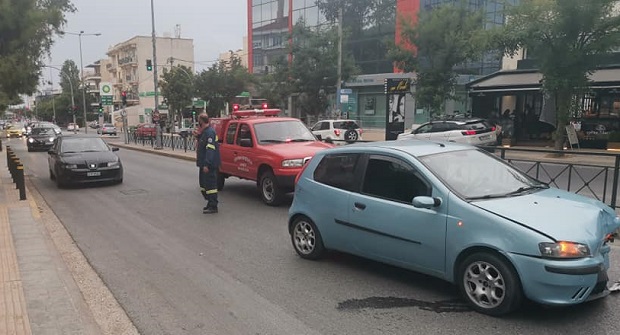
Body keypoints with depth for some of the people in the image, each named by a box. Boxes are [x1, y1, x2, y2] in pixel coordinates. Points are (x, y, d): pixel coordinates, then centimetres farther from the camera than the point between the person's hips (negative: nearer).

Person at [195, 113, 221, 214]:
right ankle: (210, 203, 27)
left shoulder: (210, 132, -18)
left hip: (209, 165, -11)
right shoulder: (205, 131, 15)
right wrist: (198, 136, 14)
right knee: (204, 183, 18)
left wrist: (207, 164, -28)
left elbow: (210, 149, -25)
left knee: (210, 185, -8)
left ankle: (213, 207, -4)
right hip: (204, 164, 11)